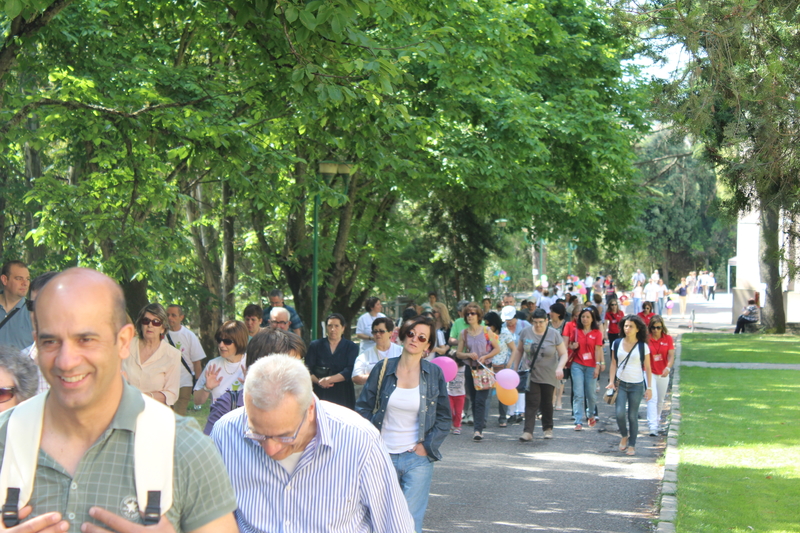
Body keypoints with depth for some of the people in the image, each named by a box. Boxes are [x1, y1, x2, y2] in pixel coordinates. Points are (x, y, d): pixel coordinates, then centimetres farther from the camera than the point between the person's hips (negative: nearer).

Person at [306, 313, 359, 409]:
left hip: (343, 394, 0)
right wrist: (318, 381, -14)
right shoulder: (315, 345, 12)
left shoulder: (351, 347, 9)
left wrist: (329, 379, -14)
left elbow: (349, 371, -4)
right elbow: (308, 370, 4)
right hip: (320, 393, 0)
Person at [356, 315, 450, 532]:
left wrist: (426, 446, -4)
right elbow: (363, 408, 5)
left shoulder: (434, 373, 1)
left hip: (418, 459, -1)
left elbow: (444, 418, 6)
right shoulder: (383, 369, 2)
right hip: (383, 457, 1)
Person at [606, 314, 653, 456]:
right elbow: (613, 364, 7)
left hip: (636, 385, -1)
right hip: (620, 384, 1)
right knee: (620, 413, -12)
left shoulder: (643, 346, -4)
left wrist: (649, 388, -2)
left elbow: (647, 368, 1)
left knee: (633, 416, 3)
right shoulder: (617, 344, 2)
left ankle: (632, 445, 18)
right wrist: (611, 382, -3)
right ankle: (624, 436, 17)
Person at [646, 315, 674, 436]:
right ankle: (653, 426, -22)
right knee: (652, 398, -15)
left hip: (663, 374, 3)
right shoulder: (646, 339, -9)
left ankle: (657, 420, 39)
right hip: (649, 372, -3)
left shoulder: (668, 339, -2)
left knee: (660, 400, 16)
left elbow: (671, 356, -8)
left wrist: (668, 368, -25)